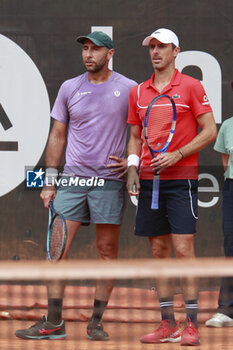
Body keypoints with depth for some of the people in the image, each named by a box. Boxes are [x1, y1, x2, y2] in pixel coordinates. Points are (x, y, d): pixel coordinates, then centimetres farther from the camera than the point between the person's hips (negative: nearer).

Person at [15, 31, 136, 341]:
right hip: (73, 178, 2)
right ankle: (54, 322, -3)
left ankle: (96, 322, 8)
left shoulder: (129, 89, 1)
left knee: (107, 250, 0)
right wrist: (50, 181, 7)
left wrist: (132, 161, -6)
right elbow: (58, 136, 12)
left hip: (110, 180, -2)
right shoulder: (69, 88, 8)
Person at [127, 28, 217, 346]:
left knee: (183, 248, -10)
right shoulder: (138, 92, 12)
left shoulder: (191, 87, -2)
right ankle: (168, 325, 9)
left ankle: (191, 326, -9)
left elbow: (209, 131, -4)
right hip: (149, 179, 5)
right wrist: (133, 167, 4)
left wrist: (175, 156, -13)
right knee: (159, 250, 5)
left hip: (180, 179, -5)